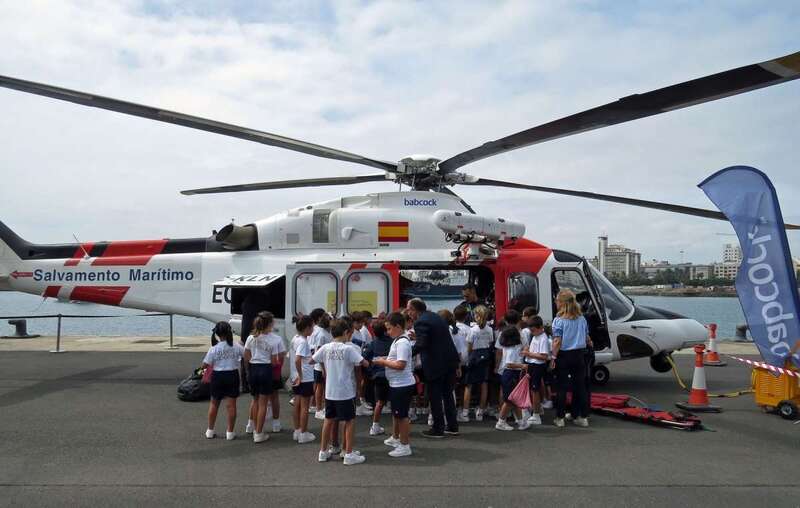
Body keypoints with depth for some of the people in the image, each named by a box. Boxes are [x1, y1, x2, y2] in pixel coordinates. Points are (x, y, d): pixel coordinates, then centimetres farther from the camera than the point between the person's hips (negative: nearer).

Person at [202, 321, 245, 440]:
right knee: (231, 405, 5)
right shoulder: (236, 347, -7)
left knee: (214, 404, 16)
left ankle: (210, 431, 25)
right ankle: (230, 432, 8)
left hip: (218, 376, 0)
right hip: (232, 375, 0)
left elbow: (205, 365, -8)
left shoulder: (214, 349, -10)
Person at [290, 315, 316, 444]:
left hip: (296, 378, 8)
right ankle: (303, 434, 10)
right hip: (305, 379, -8)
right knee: (304, 407, 2)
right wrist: (300, 375, -21)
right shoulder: (303, 342, -20)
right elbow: (297, 360, -30)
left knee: (297, 405, 15)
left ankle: (297, 431, 24)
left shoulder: (295, 339, 7)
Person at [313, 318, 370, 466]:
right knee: (349, 421, 6)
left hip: (329, 391, 5)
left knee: (329, 420, 17)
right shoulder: (349, 349, -16)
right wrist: (366, 363, 5)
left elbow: (312, 360, 10)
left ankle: (323, 452, 24)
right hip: (346, 392, -5)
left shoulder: (325, 348, -2)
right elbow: (364, 363, -17)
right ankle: (349, 454, 8)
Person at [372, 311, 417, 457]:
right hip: (396, 384, 10)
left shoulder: (402, 342, -21)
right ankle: (395, 438, 40)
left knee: (402, 415, 0)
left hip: (403, 385, -10)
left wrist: (383, 362, -18)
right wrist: (385, 360, 3)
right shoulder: (398, 340, 10)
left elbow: (400, 364, -27)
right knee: (396, 412, 23)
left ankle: (405, 446, 11)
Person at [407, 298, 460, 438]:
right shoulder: (436, 316, 12)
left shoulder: (420, 322, -15)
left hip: (435, 364, -9)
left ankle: (438, 429, 12)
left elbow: (421, 345, -25)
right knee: (447, 394, 19)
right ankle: (452, 426, 25)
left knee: (435, 397, 4)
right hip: (450, 361, 9)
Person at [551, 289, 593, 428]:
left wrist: (553, 357, -11)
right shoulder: (582, 319, 3)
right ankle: (582, 417, 17)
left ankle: (560, 418, 10)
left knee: (562, 387, 4)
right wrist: (590, 344, 36)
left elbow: (557, 342, -18)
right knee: (580, 386, 12)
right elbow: (587, 337, 15)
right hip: (579, 355, 4)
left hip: (564, 355, -4)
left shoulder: (559, 320, -13)